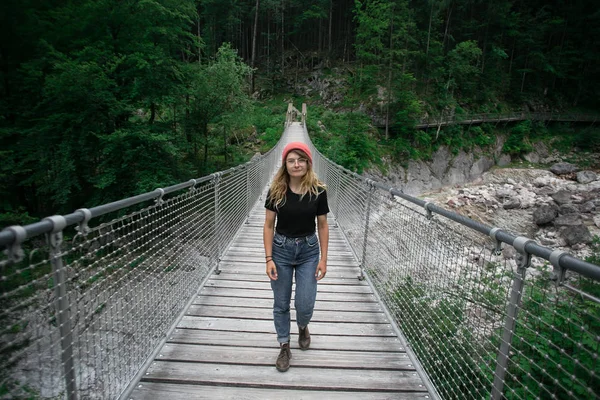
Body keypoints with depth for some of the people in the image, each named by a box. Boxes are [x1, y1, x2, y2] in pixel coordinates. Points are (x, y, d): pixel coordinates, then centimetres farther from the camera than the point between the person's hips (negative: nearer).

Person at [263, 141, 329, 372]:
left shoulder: (318, 191, -10)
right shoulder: (276, 190, -10)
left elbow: (323, 226, -2)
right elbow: (269, 226, -5)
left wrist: (323, 259, -3)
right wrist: (269, 259, -10)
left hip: (309, 251, 0)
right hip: (281, 249, 0)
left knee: (305, 304, 3)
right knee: (281, 304, 11)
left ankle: (303, 327, 41)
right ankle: (284, 347, 34)